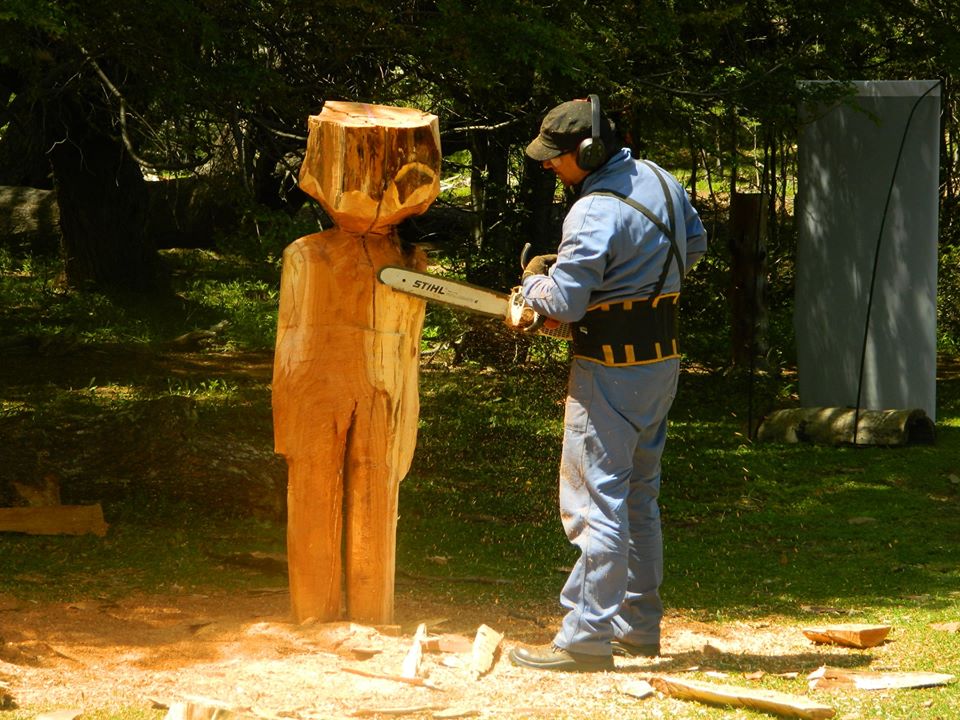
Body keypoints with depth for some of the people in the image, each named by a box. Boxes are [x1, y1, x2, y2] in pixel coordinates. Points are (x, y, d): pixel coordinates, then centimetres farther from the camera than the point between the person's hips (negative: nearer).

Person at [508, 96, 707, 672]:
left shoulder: (595, 214, -23)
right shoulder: (662, 181, 5)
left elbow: (563, 304, -22)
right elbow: (694, 245, 20)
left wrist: (535, 280, -1)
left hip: (612, 371, -9)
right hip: (663, 361, 9)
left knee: (598, 501, -6)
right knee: (639, 496, 17)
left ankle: (586, 639, -6)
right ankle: (639, 626, 23)